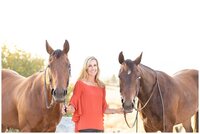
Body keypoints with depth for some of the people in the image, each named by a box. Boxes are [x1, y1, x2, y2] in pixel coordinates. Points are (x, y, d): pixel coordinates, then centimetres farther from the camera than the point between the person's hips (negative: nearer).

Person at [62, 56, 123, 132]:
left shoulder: (101, 86, 15)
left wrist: (116, 111, 9)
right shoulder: (80, 84, 1)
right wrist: (69, 109, -25)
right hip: (84, 126, -5)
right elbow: (74, 104, -4)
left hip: (98, 126, 5)